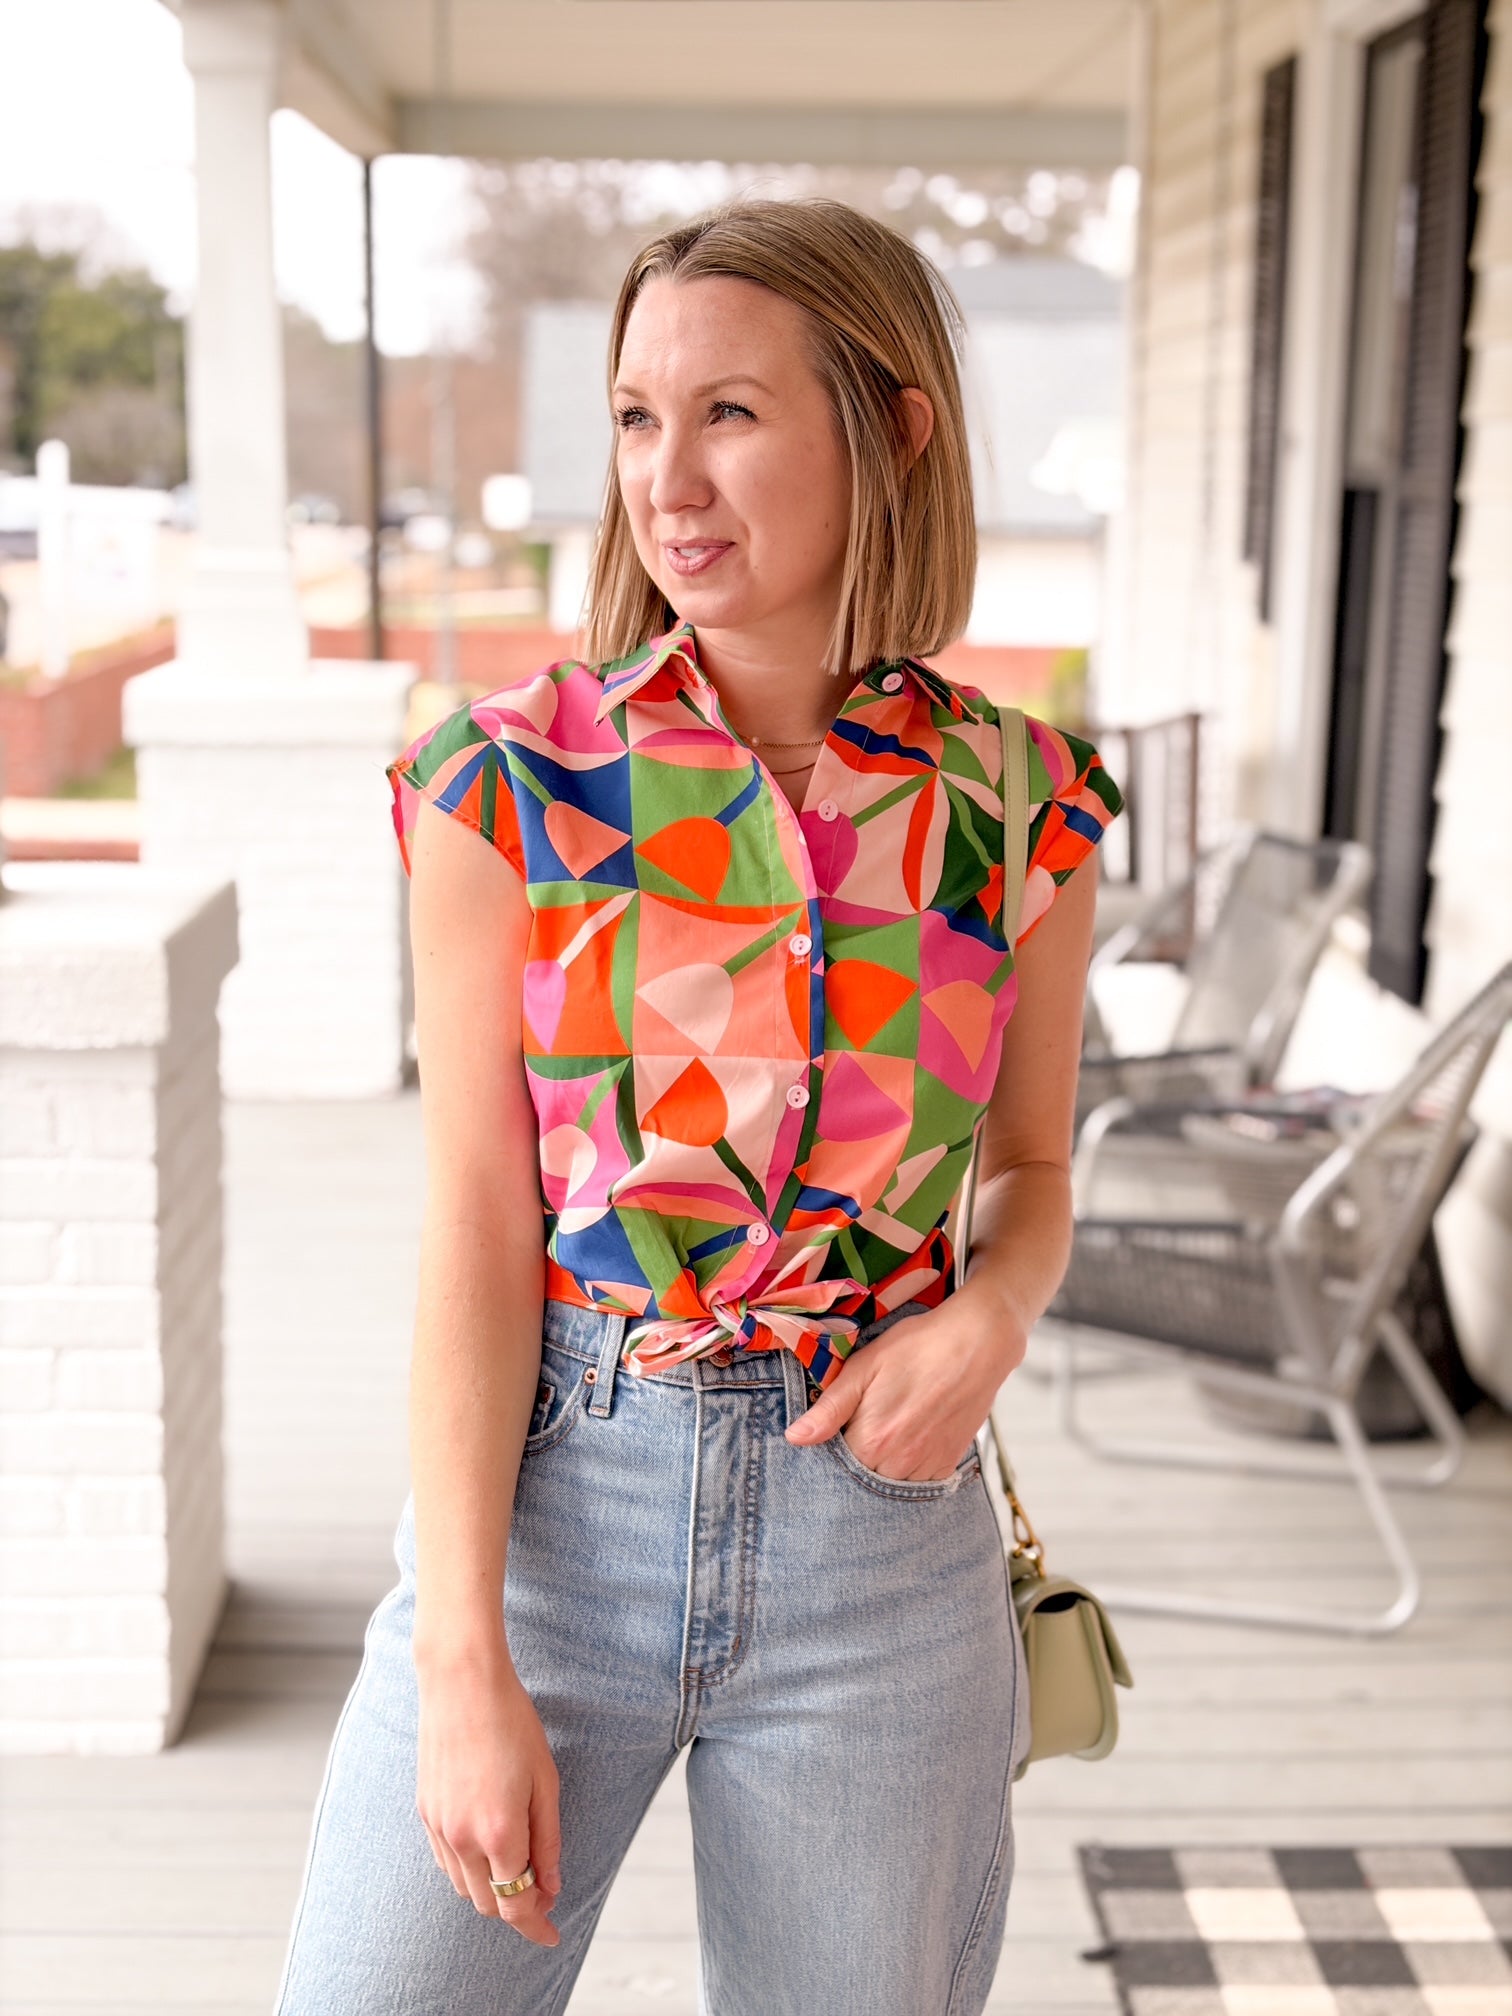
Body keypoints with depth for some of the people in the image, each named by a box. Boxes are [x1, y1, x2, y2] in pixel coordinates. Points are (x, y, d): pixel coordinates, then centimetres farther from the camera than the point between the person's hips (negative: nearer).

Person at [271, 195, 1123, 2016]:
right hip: (549, 1499, -1)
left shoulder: (1021, 806, -2)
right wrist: (467, 1665, -12)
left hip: (878, 1516, 2)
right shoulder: (512, 784, -7)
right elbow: (477, 1233, -9)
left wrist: (991, 1319, -12)